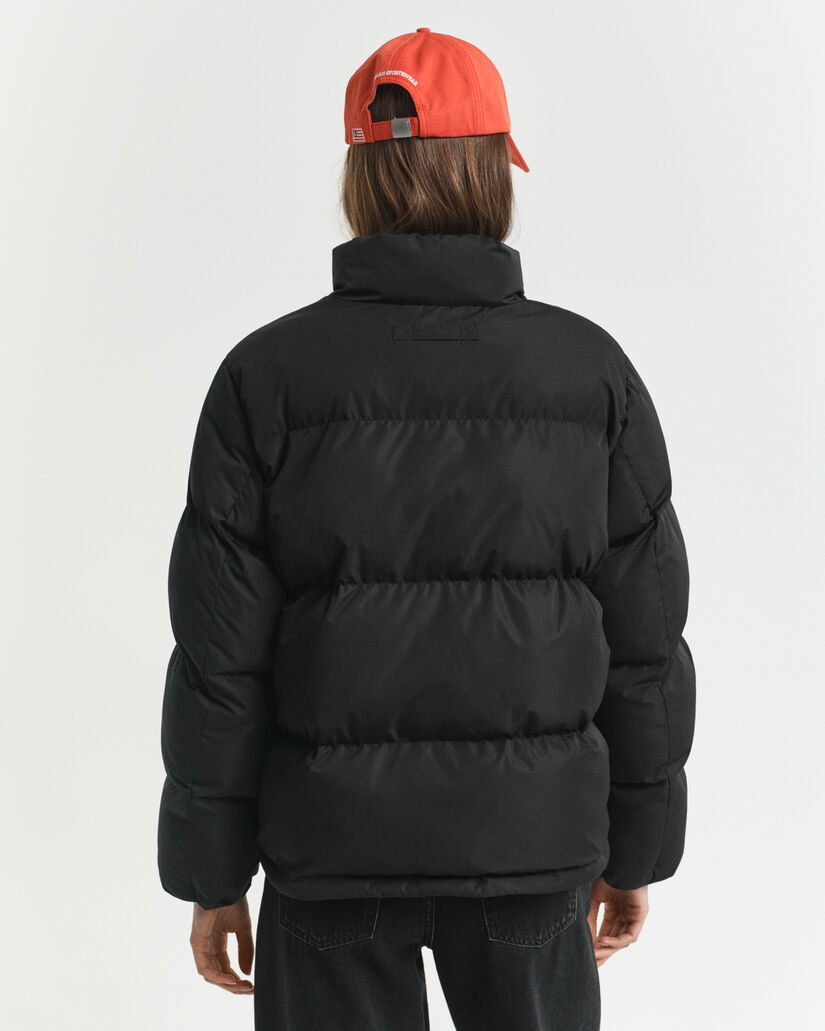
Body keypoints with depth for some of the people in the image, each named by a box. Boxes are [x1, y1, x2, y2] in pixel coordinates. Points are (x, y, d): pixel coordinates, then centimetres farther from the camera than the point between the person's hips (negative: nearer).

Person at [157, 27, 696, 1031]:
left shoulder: (267, 376, -9)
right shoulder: (592, 370, -5)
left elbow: (220, 660, -8)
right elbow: (646, 645, -2)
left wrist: (212, 874, 2)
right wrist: (635, 849, 10)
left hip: (335, 850, 0)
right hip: (531, 845, 1)